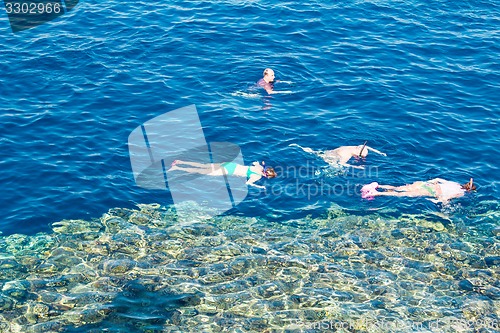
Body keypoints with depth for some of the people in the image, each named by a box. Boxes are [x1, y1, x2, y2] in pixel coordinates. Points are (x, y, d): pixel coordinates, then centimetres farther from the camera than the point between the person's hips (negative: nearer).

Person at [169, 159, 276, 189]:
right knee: (201, 172, -4)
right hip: (229, 171, -7)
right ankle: (177, 168, -4)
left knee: (203, 166, 14)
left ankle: (180, 162, 15)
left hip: (231, 165, 7)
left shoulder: (259, 166, 7)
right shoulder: (257, 176, -17)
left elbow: (254, 162, 28)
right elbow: (248, 183, -30)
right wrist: (259, 187, -24)